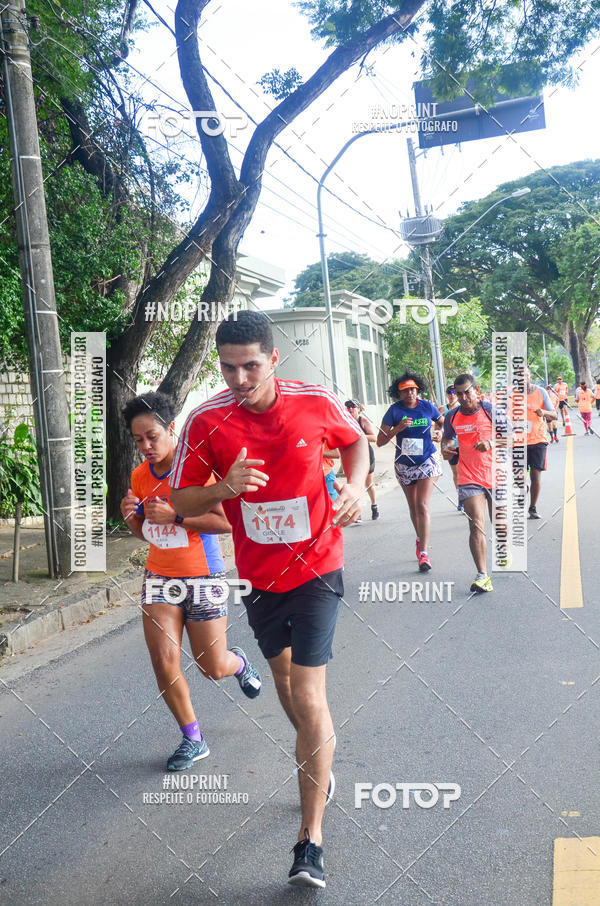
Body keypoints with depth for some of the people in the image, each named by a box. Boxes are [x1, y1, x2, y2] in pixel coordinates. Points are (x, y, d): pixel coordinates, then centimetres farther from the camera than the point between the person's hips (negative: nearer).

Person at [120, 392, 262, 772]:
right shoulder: (141, 475, 5)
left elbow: (226, 521, -18)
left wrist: (175, 516, -24)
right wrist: (132, 516, -6)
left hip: (203, 576, -5)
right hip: (159, 577, 5)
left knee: (213, 667, 5)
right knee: (164, 663, -4)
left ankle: (238, 662, 43)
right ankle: (193, 739, 17)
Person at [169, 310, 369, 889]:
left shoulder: (316, 403, -13)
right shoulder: (205, 422, -12)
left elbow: (355, 441, 9)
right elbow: (181, 502, -5)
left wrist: (355, 485, -11)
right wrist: (226, 487, -25)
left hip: (315, 568, -3)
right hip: (256, 576, 3)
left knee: (308, 699, -10)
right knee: (286, 678, 22)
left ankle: (311, 838, 4)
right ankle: (320, 767, 52)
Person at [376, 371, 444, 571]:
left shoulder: (427, 407, -2)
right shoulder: (394, 410, -6)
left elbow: (443, 423, 18)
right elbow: (380, 441, -8)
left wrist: (440, 435, -3)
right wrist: (398, 429, -22)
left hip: (427, 462, -2)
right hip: (405, 465, 2)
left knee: (422, 506, -14)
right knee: (413, 508, 15)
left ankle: (423, 552, -14)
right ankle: (421, 539, 40)